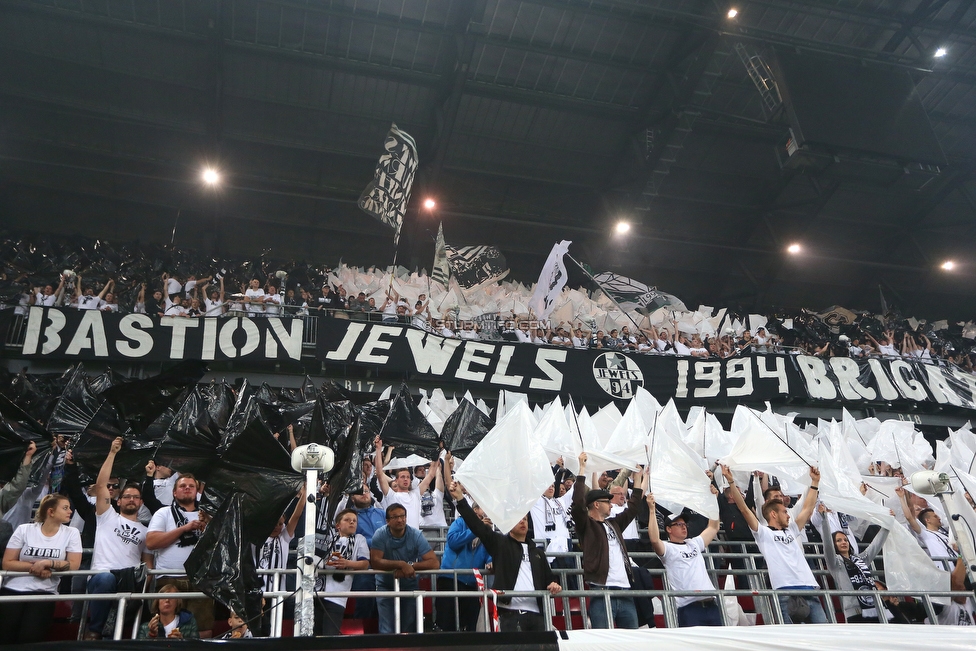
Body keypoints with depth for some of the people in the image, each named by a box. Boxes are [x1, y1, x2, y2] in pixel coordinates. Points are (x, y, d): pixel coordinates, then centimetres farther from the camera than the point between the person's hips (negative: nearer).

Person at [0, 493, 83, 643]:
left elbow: (74, 565, -4)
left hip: (45, 592, 0)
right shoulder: (24, 530, 3)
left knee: (28, 639, -18)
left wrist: (48, 563, -15)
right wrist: (34, 566, -13)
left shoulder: (71, 533, 2)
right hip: (14, 589, 1)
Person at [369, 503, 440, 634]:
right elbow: (374, 562, -25)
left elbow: (434, 563, -19)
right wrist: (401, 564, -35)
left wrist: (409, 567, -30)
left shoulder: (416, 535, -13)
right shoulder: (380, 535, -14)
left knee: (409, 629, 5)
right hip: (385, 586, -1)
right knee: (387, 631, -8)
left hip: (410, 586, 1)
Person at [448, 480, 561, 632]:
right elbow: (477, 524, -3)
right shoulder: (500, 543, 8)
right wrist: (459, 498, -14)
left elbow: (548, 577, 25)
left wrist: (554, 584, 0)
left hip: (536, 614, 5)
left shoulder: (537, 552, 24)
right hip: (510, 613, -5)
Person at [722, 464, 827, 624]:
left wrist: (815, 482, 29)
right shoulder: (763, 533, 6)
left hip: (808, 586, 6)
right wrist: (731, 481, -11)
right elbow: (744, 509, -4)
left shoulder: (791, 531, 25)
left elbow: (808, 509, 29)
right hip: (785, 590, -6)